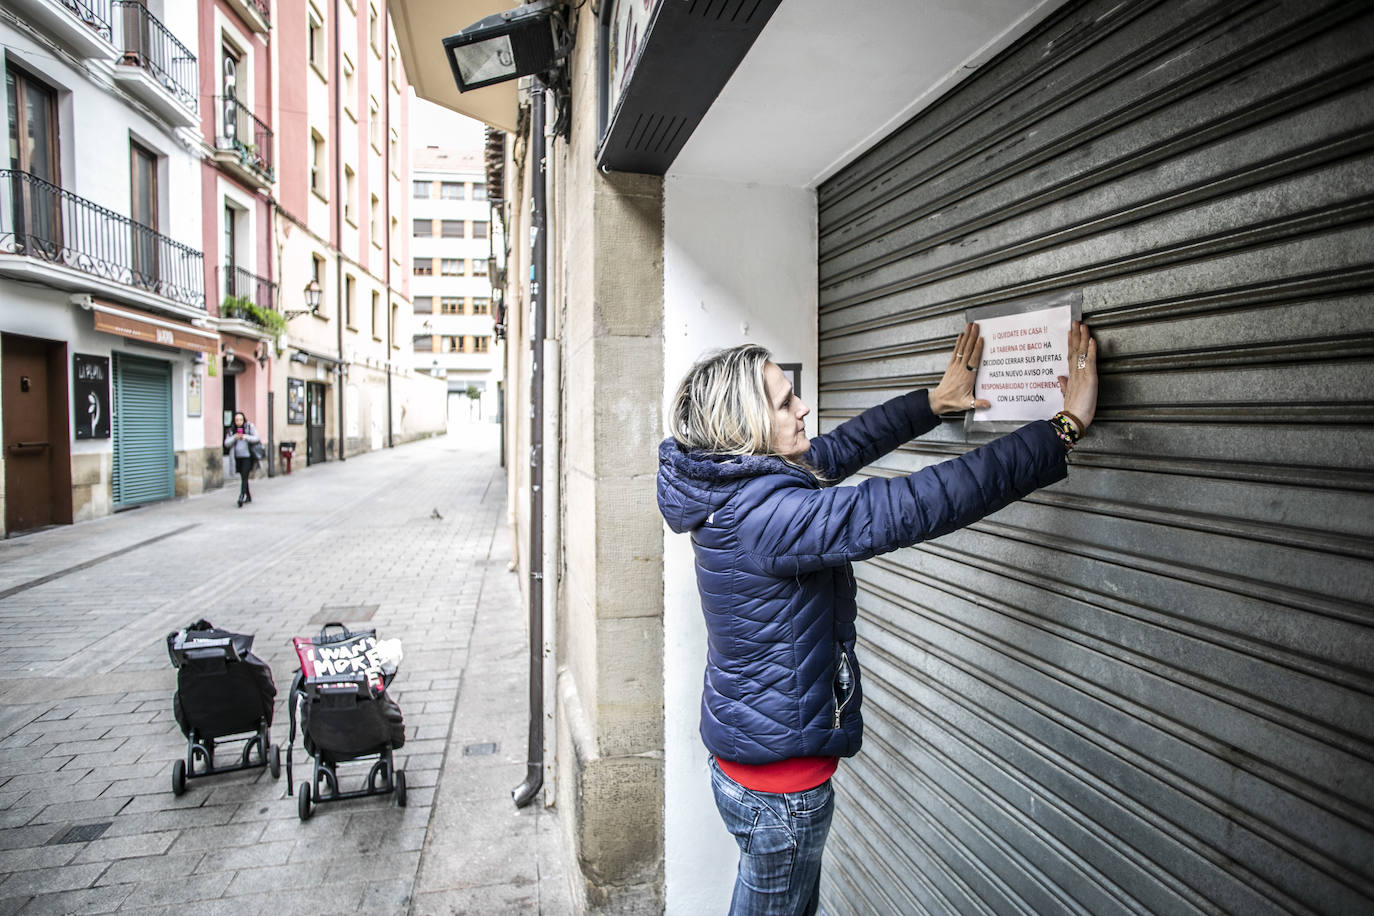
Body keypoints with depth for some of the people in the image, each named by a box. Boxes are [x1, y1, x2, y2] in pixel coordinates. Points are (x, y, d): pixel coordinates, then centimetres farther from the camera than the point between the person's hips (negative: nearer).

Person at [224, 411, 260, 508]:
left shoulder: (249, 427, -1)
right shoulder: (232, 430, 8)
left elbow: (256, 438, -6)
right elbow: (226, 443, 3)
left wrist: (245, 437, -20)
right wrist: (234, 437, -14)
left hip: (247, 456, -5)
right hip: (238, 457, 5)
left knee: (244, 477, -14)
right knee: (242, 477, 13)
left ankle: (241, 497, -21)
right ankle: (248, 496, 26)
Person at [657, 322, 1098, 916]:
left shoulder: (732, 488, -1)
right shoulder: (765, 513, -30)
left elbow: (841, 448, 10)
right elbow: (920, 505, -32)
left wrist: (935, 401, 15)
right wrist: (1067, 427, -24)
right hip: (779, 783, -9)